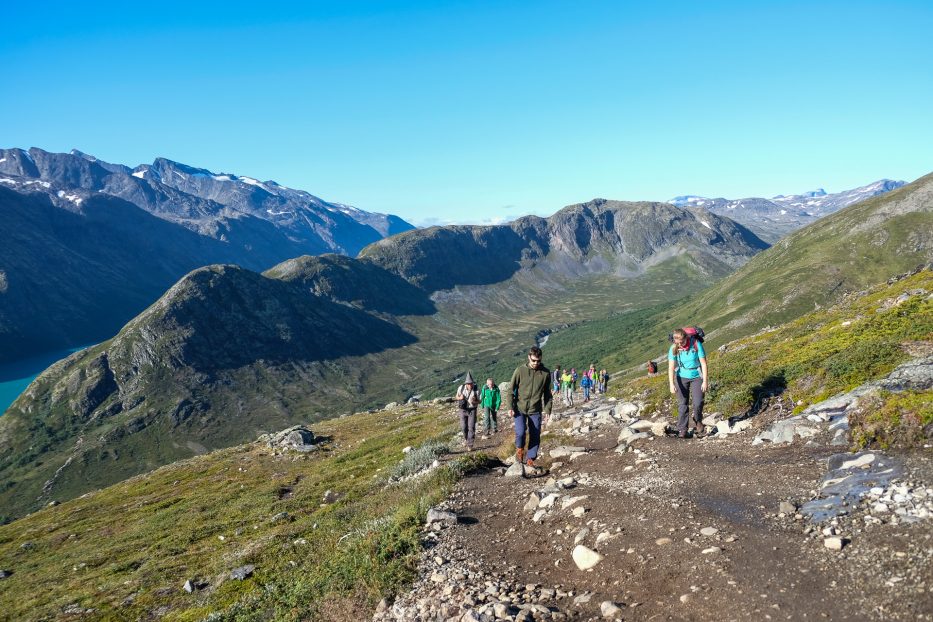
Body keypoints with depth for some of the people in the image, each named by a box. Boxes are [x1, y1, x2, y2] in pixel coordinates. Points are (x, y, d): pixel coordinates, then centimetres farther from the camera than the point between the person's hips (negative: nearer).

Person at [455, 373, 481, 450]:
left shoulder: (476, 390, -16)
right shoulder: (461, 388, -13)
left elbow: (479, 402, -5)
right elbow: (456, 397, 2)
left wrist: (474, 401, -28)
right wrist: (460, 398, -22)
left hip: (472, 410, -2)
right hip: (463, 410, 2)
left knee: (471, 427, -10)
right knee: (464, 427, 10)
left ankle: (470, 445, -2)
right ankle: (466, 438, 41)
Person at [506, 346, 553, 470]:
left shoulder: (545, 373, -1)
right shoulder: (520, 370, -7)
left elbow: (547, 393, 9)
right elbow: (511, 389, -2)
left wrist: (547, 409, 4)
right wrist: (510, 407, -8)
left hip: (535, 410, 2)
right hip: (520, 408, -2)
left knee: (535, 436, 4)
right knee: (520, 432, -19)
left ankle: (530, 459, 22)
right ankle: (519, 449, 11)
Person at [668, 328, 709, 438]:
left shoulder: (696, 344, -19)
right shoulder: (674, 349, -13)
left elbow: (703, 363, -14)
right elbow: (671, 367, -14)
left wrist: (705, 381, -15)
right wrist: (672, 384, -23)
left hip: (697, 377, -1)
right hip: (682, 377, 1)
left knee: (698, 402, -11)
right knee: (682, 404, 0)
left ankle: (696, 421, 20)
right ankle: (682, 429, 10)